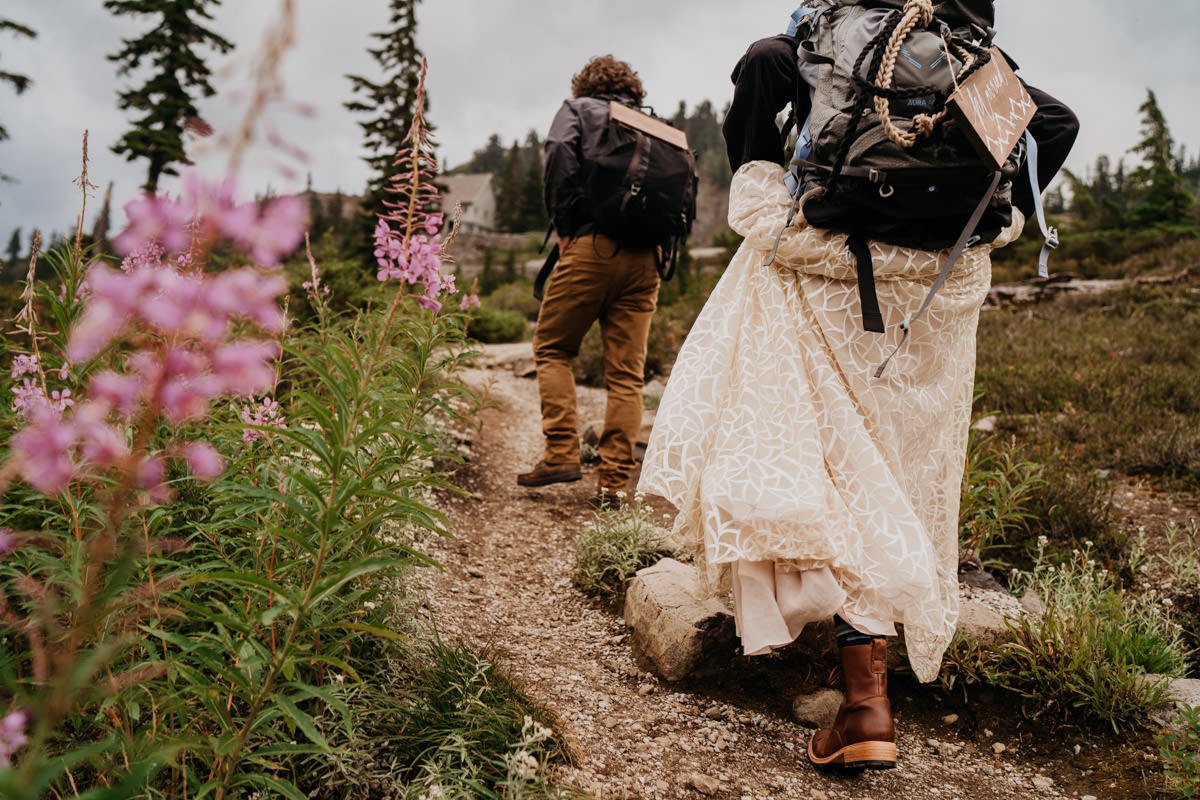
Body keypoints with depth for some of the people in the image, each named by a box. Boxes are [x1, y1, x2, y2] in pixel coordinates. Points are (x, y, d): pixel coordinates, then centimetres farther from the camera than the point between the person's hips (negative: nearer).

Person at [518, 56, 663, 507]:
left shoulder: (578, 108, 13)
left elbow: (561, 154, -7)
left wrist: (564, 225, -3)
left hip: (592, 245, -4)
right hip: (646, 257, 4)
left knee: (552, 349, 10)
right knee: (626, 372, 4)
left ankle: (562, 453, -1)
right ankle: (615, 480, 3)